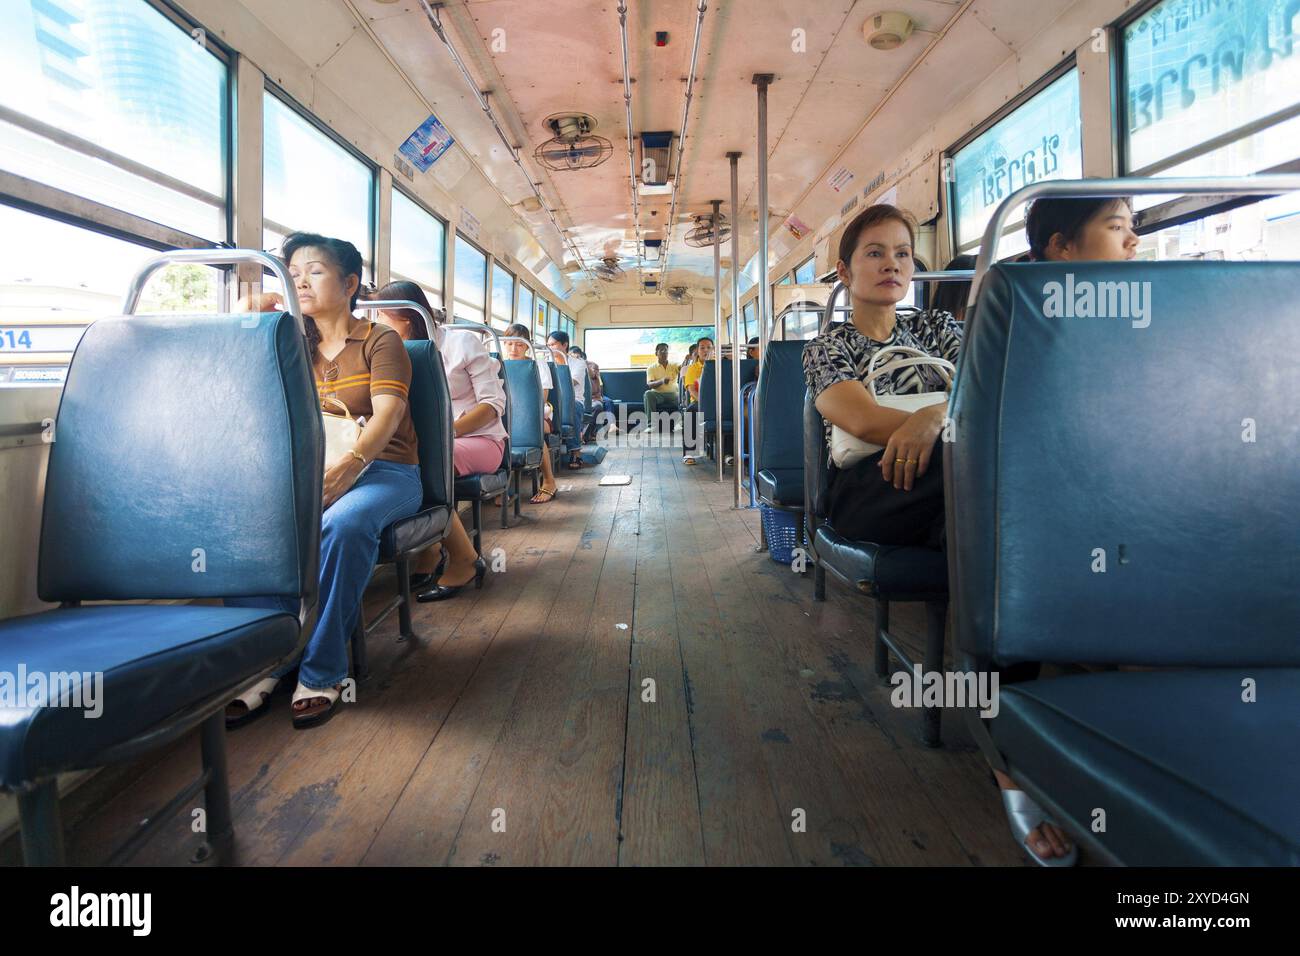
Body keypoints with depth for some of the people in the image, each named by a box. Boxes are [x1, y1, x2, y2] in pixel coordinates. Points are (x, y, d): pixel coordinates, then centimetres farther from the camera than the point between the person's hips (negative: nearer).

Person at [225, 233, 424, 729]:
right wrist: (249, 315, 12)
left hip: (384, 468, -4)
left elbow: (386, 416, -13)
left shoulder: (381, 340, 2)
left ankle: (322, 671, -24)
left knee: (344, 523, -37)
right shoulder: (297, 346, 19)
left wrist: (349, 463, -34)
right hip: (311, 469, 5)